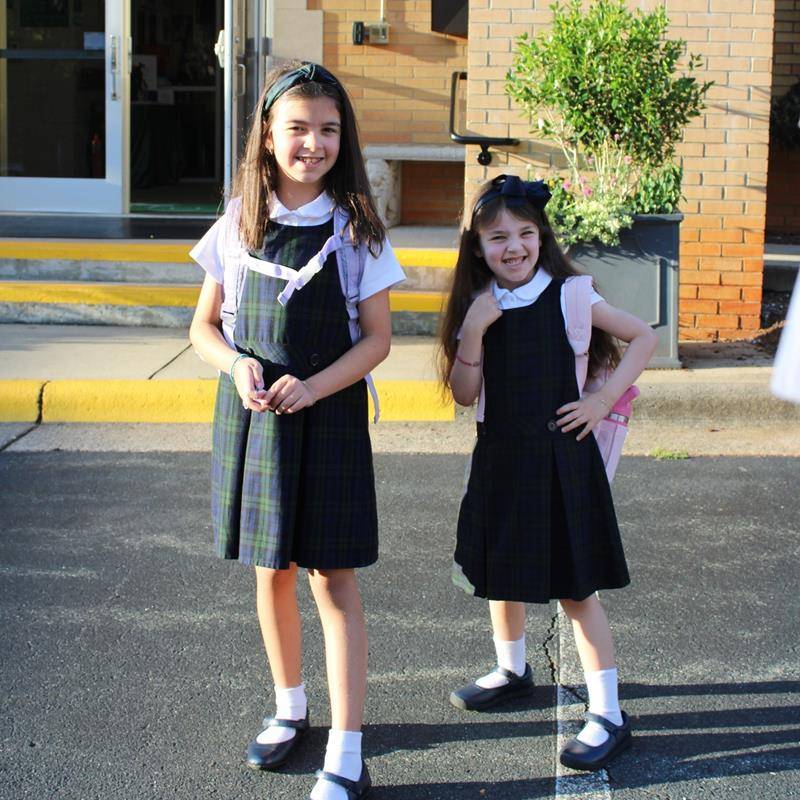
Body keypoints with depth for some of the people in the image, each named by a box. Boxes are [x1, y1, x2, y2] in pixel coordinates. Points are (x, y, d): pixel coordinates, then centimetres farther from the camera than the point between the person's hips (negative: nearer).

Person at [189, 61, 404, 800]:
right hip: (250, 416, 3)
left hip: (328, 417, -3)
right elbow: (204, 328, 7)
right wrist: (238, 365, -14)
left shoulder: (355, 229, -4)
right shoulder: (238, 225, 2)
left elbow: (377, 337, -4)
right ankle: (290, 708, 34)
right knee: (271, 571, 13)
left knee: (332, 576, -2)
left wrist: (311, 386, -19)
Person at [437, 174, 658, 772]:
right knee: (501, 572, 19)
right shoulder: (477, 307, 2)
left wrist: (605, 400, -9)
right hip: (500, 457, 5)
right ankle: (512, 670, 42)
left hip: (560, 455, -5)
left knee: (575, 585, -3)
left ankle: (608, 714, 4)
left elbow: (644, 337, -2)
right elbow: (464, 393, -1)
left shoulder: (567, 296, -8)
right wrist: (473, 330, -15)